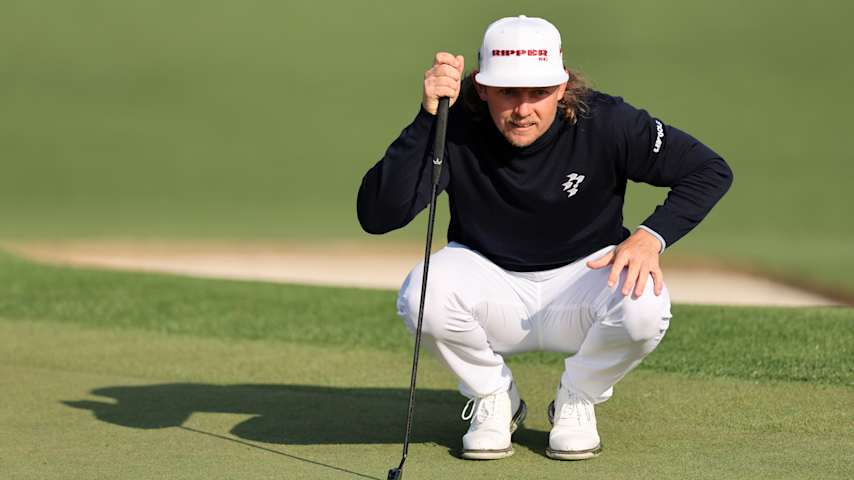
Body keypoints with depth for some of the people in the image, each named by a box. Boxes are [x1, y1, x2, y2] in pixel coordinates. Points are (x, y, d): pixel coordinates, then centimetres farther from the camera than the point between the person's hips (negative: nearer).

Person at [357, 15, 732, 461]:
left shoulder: (605, 123, -20)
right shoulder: (456, 129, -21)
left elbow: (711, 170, -11)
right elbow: (376, 216, -32)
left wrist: (651, 236, -27)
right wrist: (427, 117, -40)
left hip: (582, 275, 0)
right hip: (488, 281, 0)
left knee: (643, 308, -33)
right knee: (421, 296, -32)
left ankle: (575, 400, 1)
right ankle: (493, 399, 0)